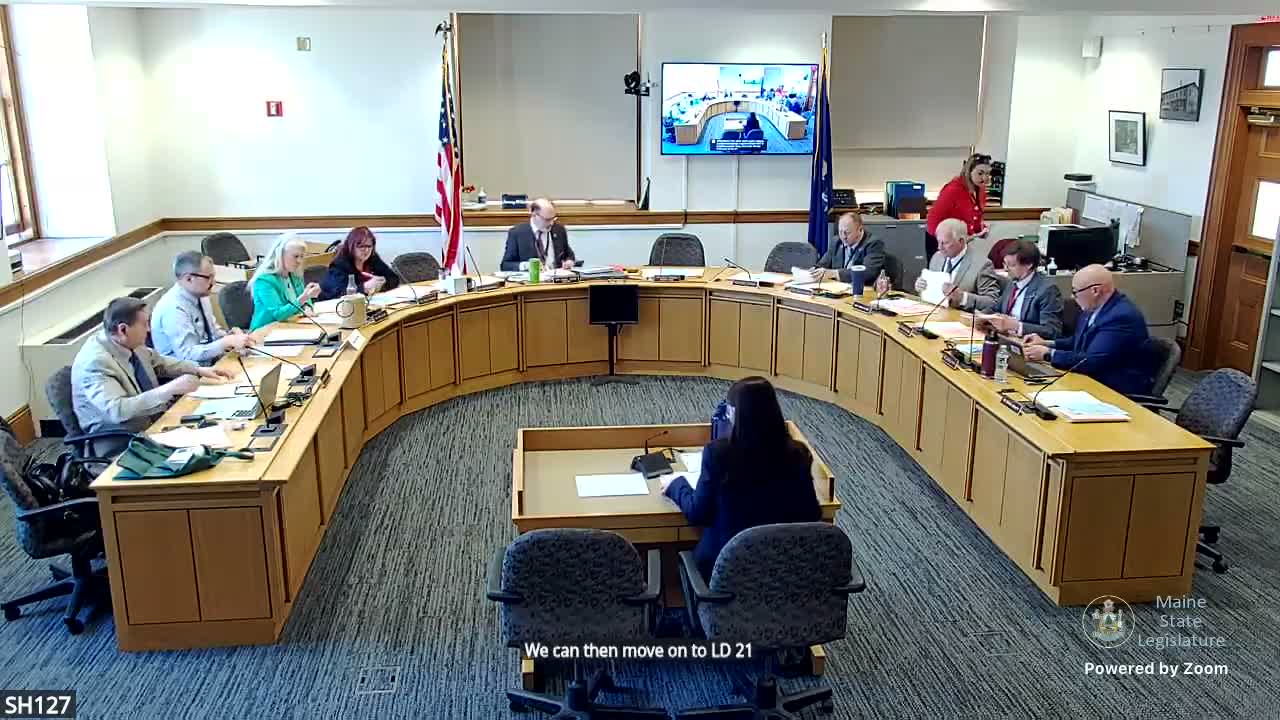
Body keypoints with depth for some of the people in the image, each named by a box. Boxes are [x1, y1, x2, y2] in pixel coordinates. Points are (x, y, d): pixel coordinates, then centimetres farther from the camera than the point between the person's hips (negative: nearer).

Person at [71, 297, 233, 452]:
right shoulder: (95, 362, -23)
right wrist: (169, 389, -36)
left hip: (155, 421, 8)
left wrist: (199, 370, 7)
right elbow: (117, 410, -34)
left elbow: (160, 363, 18)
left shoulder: (130, 344, -2)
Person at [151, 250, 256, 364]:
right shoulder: (174, 308, -22)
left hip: (211, 361, 8)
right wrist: (227, 342, -27)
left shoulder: (199, 296, 3)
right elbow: (187, 355, -26)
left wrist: (230, 335, -4)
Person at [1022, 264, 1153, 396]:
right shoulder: (1094, 307, 4)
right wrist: (1046, 343, 6)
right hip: (1095, 382, 8)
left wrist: (1048, 354, -18)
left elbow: (1091, 361, -27)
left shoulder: (1122, 316, -23)